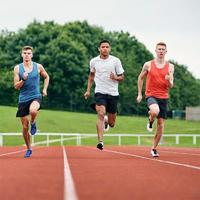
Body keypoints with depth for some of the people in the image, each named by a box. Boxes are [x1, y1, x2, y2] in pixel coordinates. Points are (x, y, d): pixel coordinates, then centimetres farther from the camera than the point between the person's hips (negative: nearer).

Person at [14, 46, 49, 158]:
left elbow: (46, 77, 18)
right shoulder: (17, 68, 0)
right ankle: (29, 149, 23)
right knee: (25, 127, 4)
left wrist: (45, 89, 7)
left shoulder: (38, 67, 0)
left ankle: (33, 123, -2)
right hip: (23, 99, 2)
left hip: (36, 96, -1)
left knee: (33, 111, -38)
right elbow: (16, 86, -2)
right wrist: (23, 80, -20)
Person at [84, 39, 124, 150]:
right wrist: (88, 90, 17)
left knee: (111, 124, 7)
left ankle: (106, 121, 45)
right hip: (100, 92, -1)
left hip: (113, 93, 1)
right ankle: (100, 141, -24)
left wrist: (115, 78, -17)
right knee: (101, 114, -23)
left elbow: (121, 77, 5)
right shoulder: (93, 61, 4)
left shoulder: (116, 61, 0)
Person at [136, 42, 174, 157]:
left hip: (163, 97, 3)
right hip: (151, 95, -3)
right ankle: (150, 121, 2)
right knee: (155, 111, -35)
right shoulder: (148, 65, -1)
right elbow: (141, 78, 13)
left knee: (161, 124, 3)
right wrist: (139, 94, 9)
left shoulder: (170, 66, 3)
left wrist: (169, 81, -20)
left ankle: (154, 148, 17)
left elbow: (171, 86, 3)